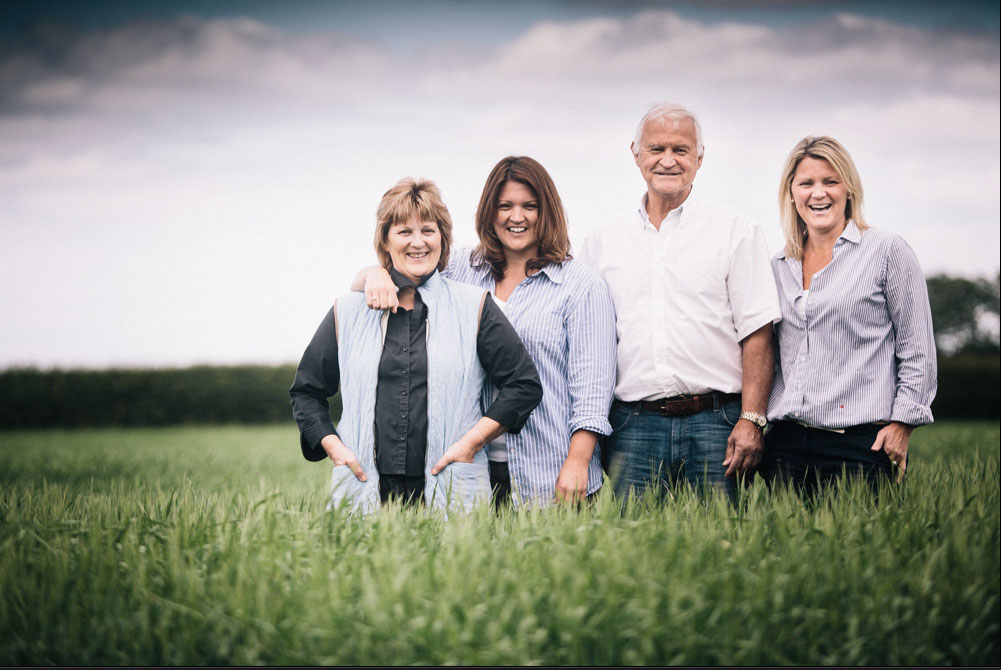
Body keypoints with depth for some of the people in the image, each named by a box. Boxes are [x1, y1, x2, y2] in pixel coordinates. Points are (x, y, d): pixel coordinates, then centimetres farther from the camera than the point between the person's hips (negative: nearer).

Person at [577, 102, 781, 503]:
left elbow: (756, 333, 0)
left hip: (714, 424, -2)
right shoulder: (602, 243, 13)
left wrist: (751, 421, -9)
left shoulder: (734, 230, 6)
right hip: (633, 425, 2)